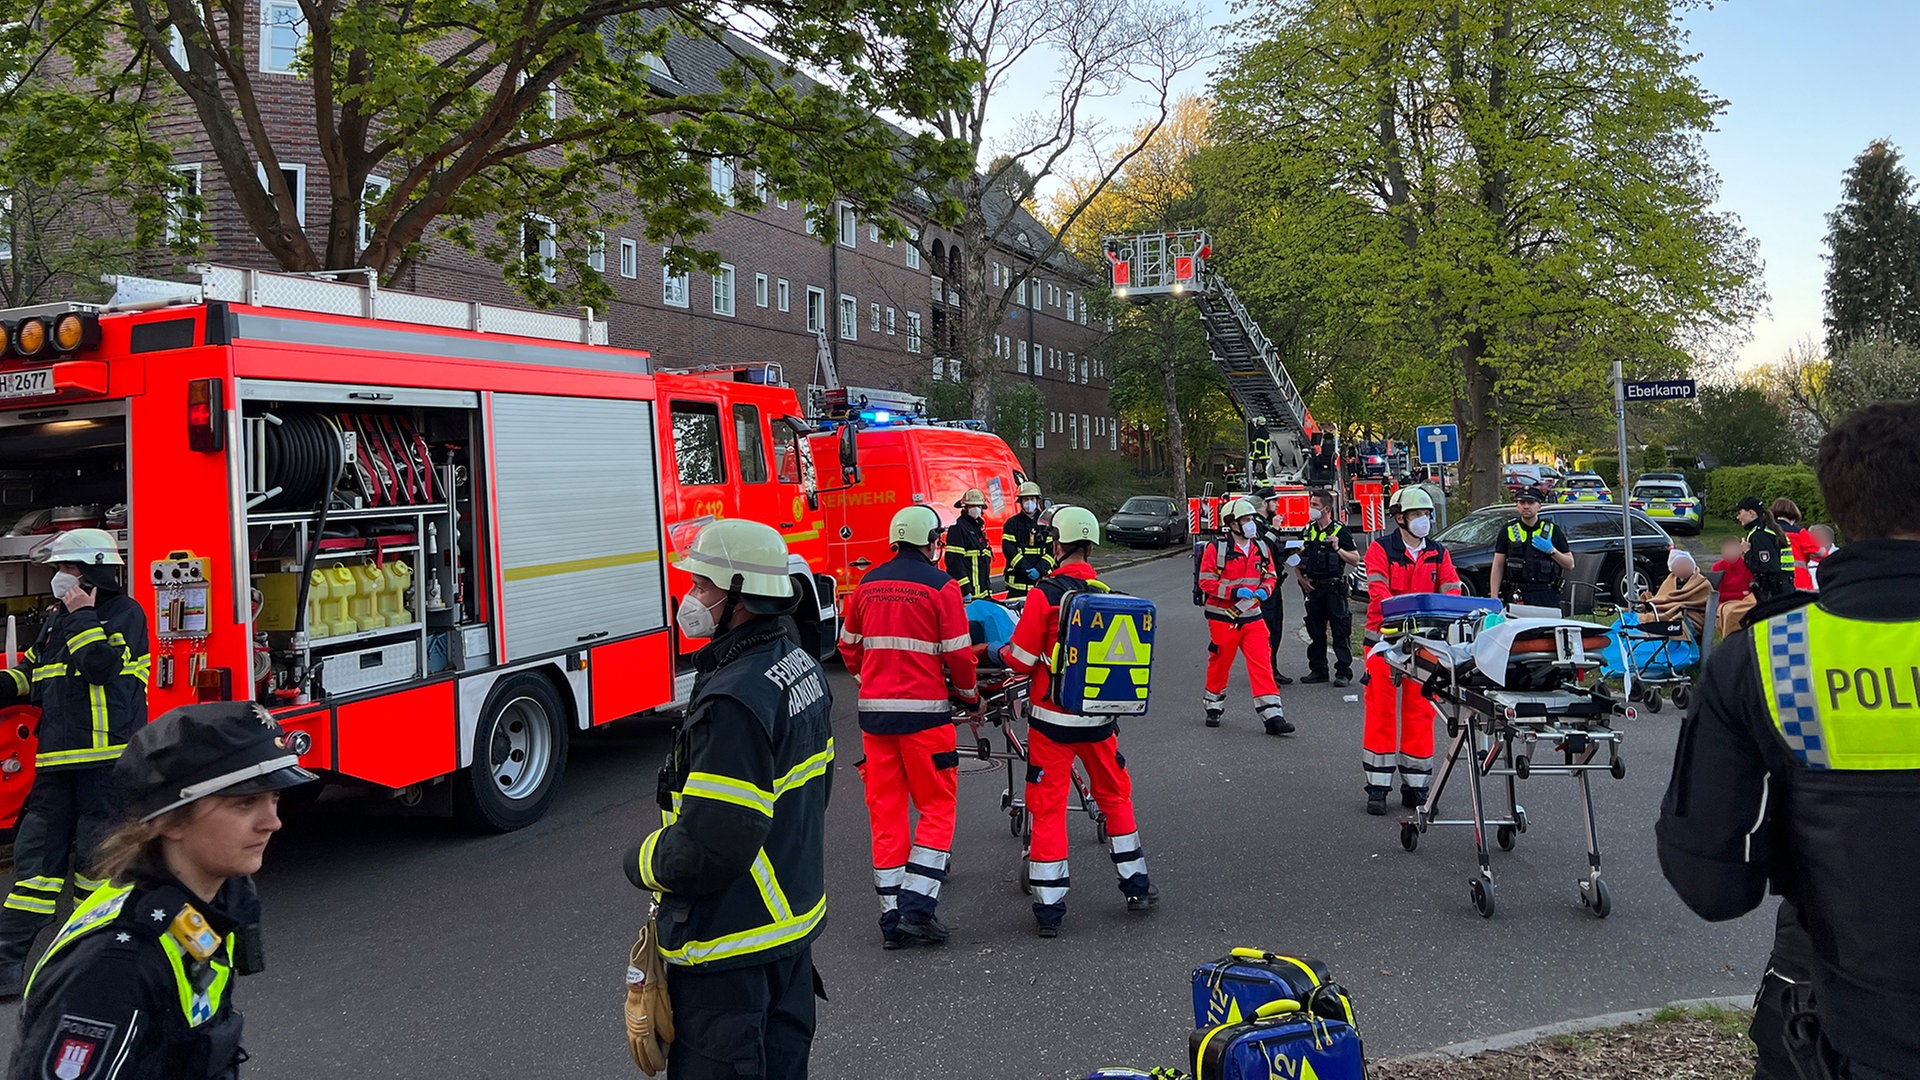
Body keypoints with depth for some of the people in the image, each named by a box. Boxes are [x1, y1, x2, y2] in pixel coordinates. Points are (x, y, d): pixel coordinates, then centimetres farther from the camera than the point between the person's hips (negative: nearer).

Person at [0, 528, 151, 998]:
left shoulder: (124, 612, -4)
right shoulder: (58, 619, 19)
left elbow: (102, 664, -20)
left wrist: (83, 616, -12)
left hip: (107, 758, -7)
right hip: (58, 760, 7)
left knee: (97, 854, 1)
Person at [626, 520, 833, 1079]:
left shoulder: (734, 702, -29)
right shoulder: (802, 667, 3)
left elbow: (710, 847, -29)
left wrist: (642, 863, -10)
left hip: (730, 949, -9)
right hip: (795, 919, 9)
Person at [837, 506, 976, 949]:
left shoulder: (867, 585, 9)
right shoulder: (940, 586, -6)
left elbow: (849, 647, 18)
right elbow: (958, 655, -7)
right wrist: (971, 697, 10)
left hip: (874, 710, 5)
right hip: (924, 709, -5)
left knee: (886, 811, 9)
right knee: (937, 807, 7)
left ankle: (891, 919, 13)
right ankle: (918, 907, -1)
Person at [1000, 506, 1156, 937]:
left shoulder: (1045, 594, -14)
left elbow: (1020, 660, -12)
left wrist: (1003, 652, 10)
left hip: (1052, 719, -4)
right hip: (1099, 719, 4)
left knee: (1048, 808, 4)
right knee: (1115, 796, 21)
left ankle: (1049, 909, 7)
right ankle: (1136, 886, 30)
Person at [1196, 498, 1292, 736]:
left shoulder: (1261, 548, 8)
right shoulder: (1217, 549, -9)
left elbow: (1270, 576, 15)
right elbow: (1207, 582, -11)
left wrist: (1264, 590, -7)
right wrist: (1235, 592, -21)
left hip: (1252, 616, 4)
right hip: (1223, 617, -4)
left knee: (1262, 664, -5)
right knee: (1220, 663, 9)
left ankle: (1272, 716, -7)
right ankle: (1214, 707, 30)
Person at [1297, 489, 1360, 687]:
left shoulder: (1340, 531, -3)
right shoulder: (1308, 530, 12)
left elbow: (1355, 560, -4)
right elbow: (1298, 557, 19)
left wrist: (1338, 549, -18)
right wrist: (1301, 578, 5)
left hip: (1334, 587, -5)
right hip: (1313, 588, 5)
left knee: (1340, 631, -4)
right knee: (1315, 631, 9)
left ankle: (1343, 671, -1)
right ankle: (1318, 670, 17)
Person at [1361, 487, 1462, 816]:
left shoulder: (1438, 554, 10)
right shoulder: (1380, 549, -2)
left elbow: (1452, 594, 0)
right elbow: (1378, 594, -15)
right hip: (1385, 638, -4)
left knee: (1420, 712, 6)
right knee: (1381, 711, -1)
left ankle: (1415, 785, 15)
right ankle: (1378, 787, 5)